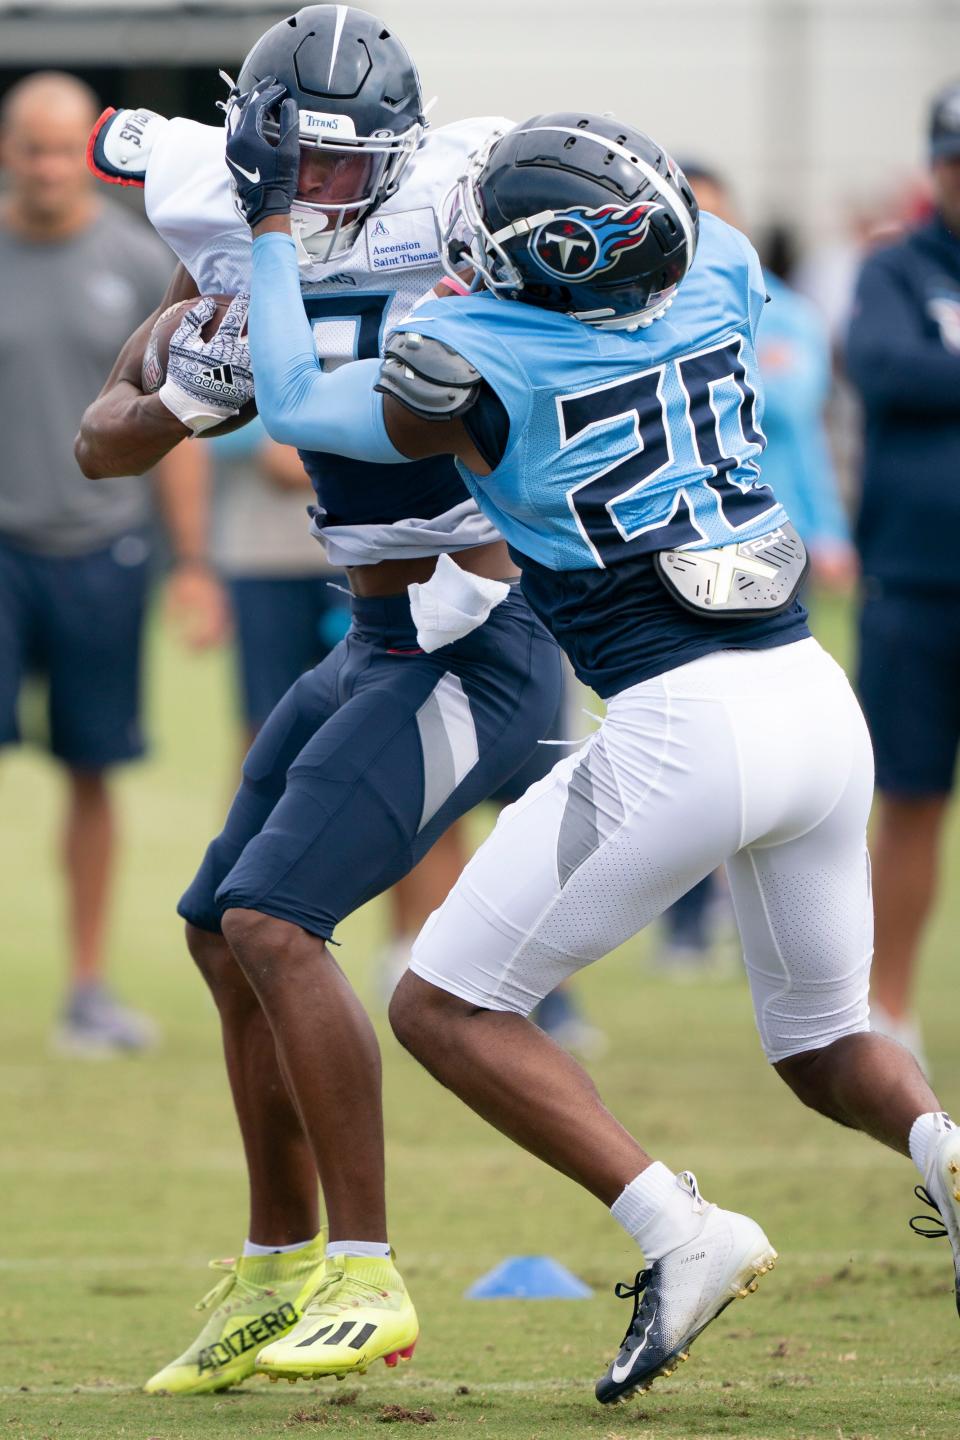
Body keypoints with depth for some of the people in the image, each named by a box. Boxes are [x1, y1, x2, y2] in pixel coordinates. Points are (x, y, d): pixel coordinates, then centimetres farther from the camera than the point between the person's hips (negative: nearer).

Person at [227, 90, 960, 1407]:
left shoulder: (476, 370, -6)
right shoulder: (719, 278, 7)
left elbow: (294, 405, 13)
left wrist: (270, 221, 19)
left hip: (683, 732, -6)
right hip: (821, 705, 6)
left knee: (445, 1007, 8)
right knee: (823, 1046, 24)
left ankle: (677, 1230, -7)